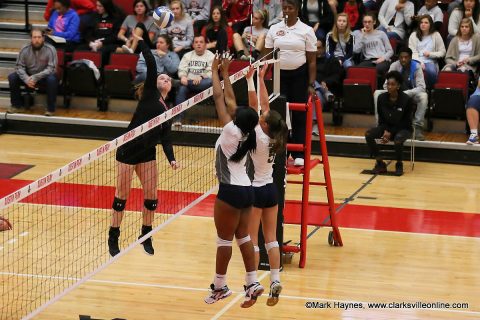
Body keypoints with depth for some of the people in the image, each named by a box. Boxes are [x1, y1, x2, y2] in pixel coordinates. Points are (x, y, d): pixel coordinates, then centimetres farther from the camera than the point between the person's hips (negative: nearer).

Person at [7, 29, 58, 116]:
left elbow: (51, 68, -23)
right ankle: (18, 105, 0)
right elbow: (19, 67, -8)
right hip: (29, 76, 3)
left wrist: (35, 77, -31)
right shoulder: (25, 50, -10)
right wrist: (26, 79, -28)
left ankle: (51, 108, -20)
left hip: (44, 77, -3)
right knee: (12, 77, -16)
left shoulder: (50, 50, -19)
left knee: (52, 79, -36)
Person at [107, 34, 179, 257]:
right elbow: (151, 65, -12)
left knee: (151, 197, 4)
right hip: (128, 149, -6)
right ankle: (113, 238, 12)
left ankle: (146, 236, 22)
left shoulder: (167, 110, 15)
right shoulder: (150, 93, 0)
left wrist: (171, 159, -5)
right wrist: (140, 42, -12)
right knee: (122, 195, 1)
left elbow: (166, 138, 7)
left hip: (147, 154, 6)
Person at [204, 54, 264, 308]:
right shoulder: (246, 134, 0)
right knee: (243, 237, 12)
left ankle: (220, 286, 12)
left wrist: (215, 71, -5)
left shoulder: (231, 132, -17)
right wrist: (225, 73, 13)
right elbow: (230, 100, 9)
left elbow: (219, 99, -13)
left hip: (230, 192, -8)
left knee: (224, 240, 3)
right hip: (246, 190, 8)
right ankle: (252, 283, 10)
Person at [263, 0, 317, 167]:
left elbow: (312, 60, -2)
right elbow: (266, 55, 7)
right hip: (280, 74, 2)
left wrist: (311, 84, -8)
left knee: (299, 115, 1)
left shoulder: (306, 30, -3)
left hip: (299, 75, -2)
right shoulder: (274, 29, 4)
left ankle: (299, 155, 8)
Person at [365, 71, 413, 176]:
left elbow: (406, 121, -11)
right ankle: (380, 163, -9)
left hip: (403, 128, -4)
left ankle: (399, 164, -10)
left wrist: (390, 132, -18)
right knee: (368, 134, -21)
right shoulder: (382, 98, -5)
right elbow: (381, 118, 5)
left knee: (398, 139, -38)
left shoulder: (406, 99, -16)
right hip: (387, 126, 4)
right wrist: (385, 131, -13)